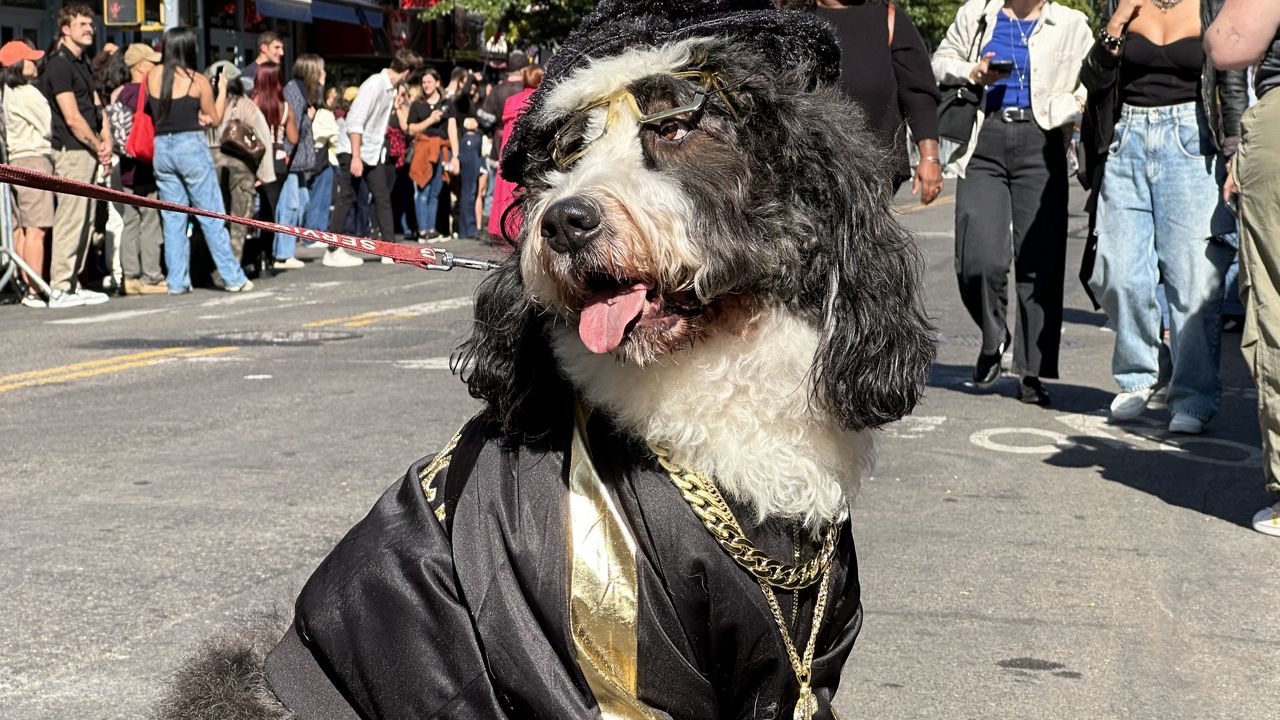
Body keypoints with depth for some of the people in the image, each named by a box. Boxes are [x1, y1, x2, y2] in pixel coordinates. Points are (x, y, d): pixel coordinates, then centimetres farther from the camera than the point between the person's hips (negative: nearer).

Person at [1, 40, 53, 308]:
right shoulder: (26, 93, -13)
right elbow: (49, 128, -10)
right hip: (34, 159, -10)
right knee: (36, 229, -10)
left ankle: (26, 287, 14)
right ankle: (34, 292, -12)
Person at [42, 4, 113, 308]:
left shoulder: (83, 64, 19)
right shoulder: (59, 65, -10)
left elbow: (97, 107, 19)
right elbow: (72, 118, -15)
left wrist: (106, 141, 3)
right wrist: (98, 146, -7)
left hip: (89, 151, 9)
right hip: (72, 151, -9)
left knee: (85, 219, 10)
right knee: (70, 219, -10)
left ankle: (72, 284, 15)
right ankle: (61, 289, -8)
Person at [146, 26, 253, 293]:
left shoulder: (154, 75, 4)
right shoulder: (197, 80, -6)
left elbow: (152, 110, 13)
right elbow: (215, 118, 3)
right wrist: (222, 90, 16)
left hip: (161, 148, 4)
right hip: (191, 146, -4)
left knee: (172, 219, 8)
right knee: (212, 217, 1)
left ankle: (177, 281, 9)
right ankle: (232, 277, 4)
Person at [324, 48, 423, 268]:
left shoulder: (390, 88, 7)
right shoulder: (375, 85, -20)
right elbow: (355, 122, -24)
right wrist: (356, 157, -25)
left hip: (373, 152, 9)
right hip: (354, 151, -9)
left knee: (382, 197, 8)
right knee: (346, 199, -3)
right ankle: (332, 252, 3)